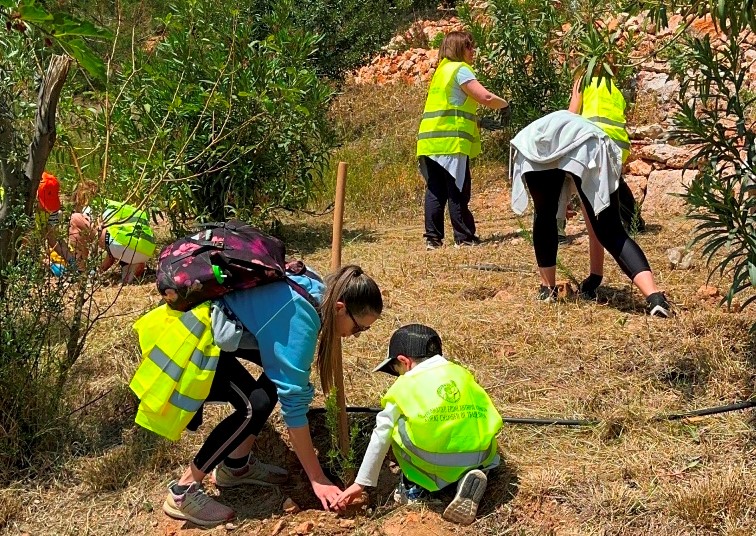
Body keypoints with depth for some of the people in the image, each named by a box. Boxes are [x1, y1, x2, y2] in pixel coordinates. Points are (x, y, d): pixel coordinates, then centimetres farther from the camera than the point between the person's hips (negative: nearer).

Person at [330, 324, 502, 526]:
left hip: (435, 463, -3)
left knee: (397, 426, 21)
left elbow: (381, 436, 12)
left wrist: (361, 482, 19)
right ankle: (470, 477, 9)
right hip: (478, 458, 3)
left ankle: (414, 486, 20)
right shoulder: (461, 373, 19)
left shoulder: (405, 385, 10)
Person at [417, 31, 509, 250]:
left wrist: (474, 119, 21)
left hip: (430, 140, 8)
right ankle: (464, 238, 1)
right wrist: (504, 104, 4)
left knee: (435, 191, 6)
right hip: (451, 141, -8)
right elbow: (486, 97, -14)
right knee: (457, 192, -3)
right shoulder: (460, 69, -5)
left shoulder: (442, 70, 23)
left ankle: (433, 238, 6)